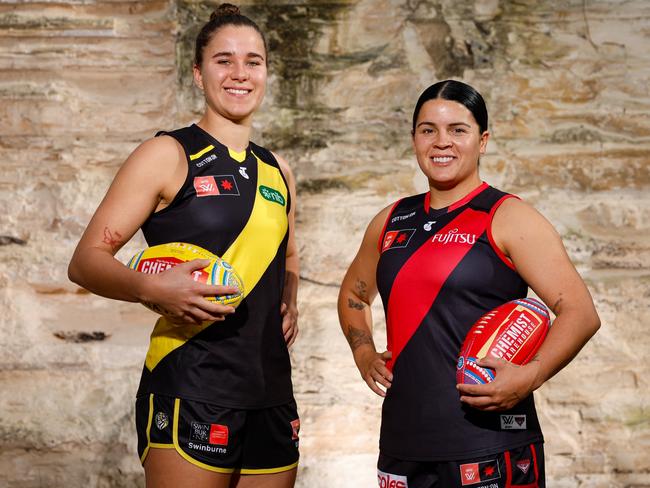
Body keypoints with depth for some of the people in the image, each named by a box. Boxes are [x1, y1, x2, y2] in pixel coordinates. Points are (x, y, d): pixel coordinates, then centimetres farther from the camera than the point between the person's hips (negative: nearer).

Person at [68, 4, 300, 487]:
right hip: (189, 389, -6)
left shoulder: (277, 172, 15)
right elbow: (86, 261, -6)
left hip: (271, 391, 6)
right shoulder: (168, 155, -3)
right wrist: (153, 288, -26)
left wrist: (288, 301, 9)